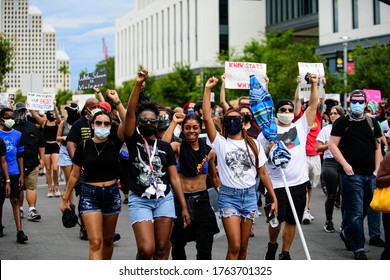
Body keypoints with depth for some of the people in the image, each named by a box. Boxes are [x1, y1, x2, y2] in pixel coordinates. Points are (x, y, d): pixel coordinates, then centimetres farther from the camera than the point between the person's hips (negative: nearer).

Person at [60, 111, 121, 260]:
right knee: (95, 242, -13)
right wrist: (65, 199, 10)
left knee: (108, 240, 16)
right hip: (90, 196, -2)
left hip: (112, 194, 2)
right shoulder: (84, 146, -3)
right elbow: (74, 175, 5)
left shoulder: (114, 144, -1)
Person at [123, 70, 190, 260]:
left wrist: (184, 207, 3)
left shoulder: (165, 147, 9)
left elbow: (174, 178, 8)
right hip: (139, 200, -3)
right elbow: (129, 112, -13)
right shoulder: (133, 140, 2)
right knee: (146, 249, -13)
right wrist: (138, 85, -23)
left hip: (164, 199, 3)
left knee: (161, 250, 4)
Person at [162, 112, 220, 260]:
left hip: (202, 200, 1)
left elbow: (214, 177, 18)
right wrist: (174, 123, -15)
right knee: (178, 244, 12)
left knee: (205, 247, -1)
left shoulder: (208, 152, 5)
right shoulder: (178, 147, 0)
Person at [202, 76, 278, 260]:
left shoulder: (254, 145, 8)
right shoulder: (220, 143, 1)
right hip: (228, 196, -3)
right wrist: (207, 90, -12)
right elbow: (207, 118, -12)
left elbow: (263, 173, 9)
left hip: (249, 196, 3)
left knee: (243, 246, 8)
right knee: (234, 246, -11)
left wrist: (274, 199, 6)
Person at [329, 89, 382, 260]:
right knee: (356, 212, -5)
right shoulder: (342, 123, 0)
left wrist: (377, 170, 7)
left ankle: (346, 233, 36)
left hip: (370, 175, 5)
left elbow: (377, 147, 16)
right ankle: (359, 249, 2)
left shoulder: (372, 123, 13)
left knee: (365, 210, 13)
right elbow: (332, 145, -4)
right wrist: (345, 164, -14)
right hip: (351, 173, -5)